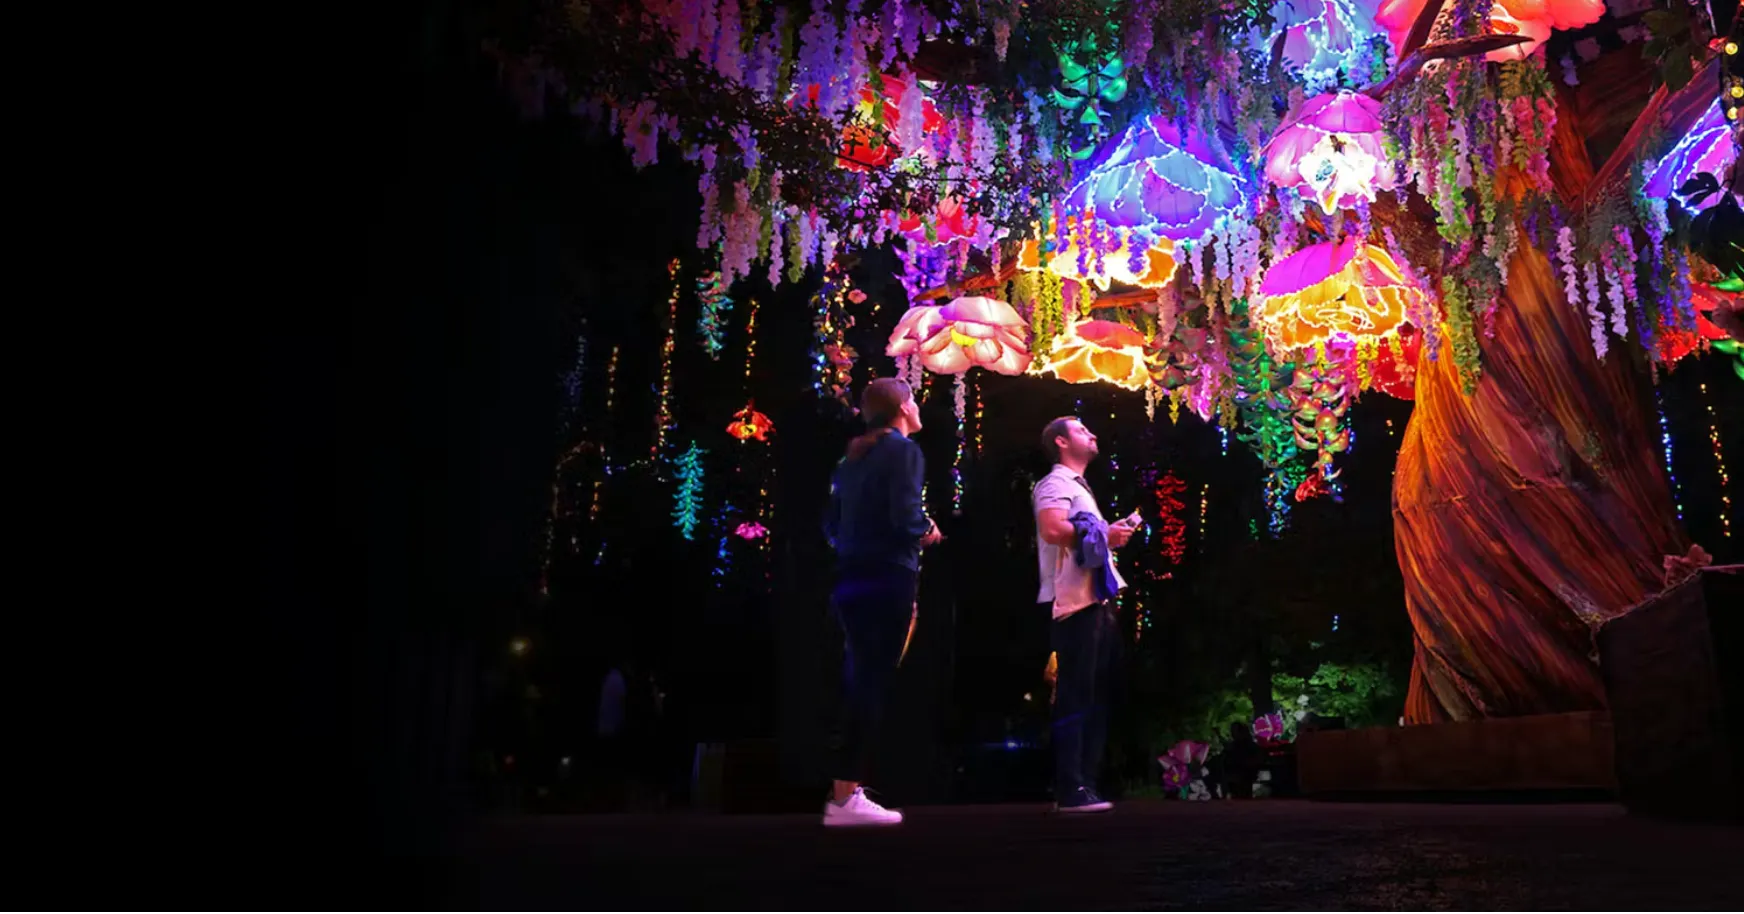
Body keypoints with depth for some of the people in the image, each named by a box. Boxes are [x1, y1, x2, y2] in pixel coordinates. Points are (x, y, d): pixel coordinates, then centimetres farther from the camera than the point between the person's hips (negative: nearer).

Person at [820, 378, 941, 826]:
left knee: (858, 684, 12)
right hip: (887, 580, -8)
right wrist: (927, 530, 1)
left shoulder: (852, 457, 17)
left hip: (851, 580, 8)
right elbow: (904, 515, -18)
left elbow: (831, 524, 16)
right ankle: (846, 798, -3)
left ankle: (847, 793, 16)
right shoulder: (904, 451, -6)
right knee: (872, 686, -5)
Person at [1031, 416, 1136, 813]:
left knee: (1094, 698, 10)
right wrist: (1105, 533, -16)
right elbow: (1052, 529, -25)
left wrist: (1111, 536, 14)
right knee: (1075, 698, -9)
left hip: (1095, 601, 10)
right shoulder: (1057, 482, -6)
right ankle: (1071, 790, -6)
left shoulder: (1078, 486, 26)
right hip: (1075, 602, -10)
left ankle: (1084, 785, 16)